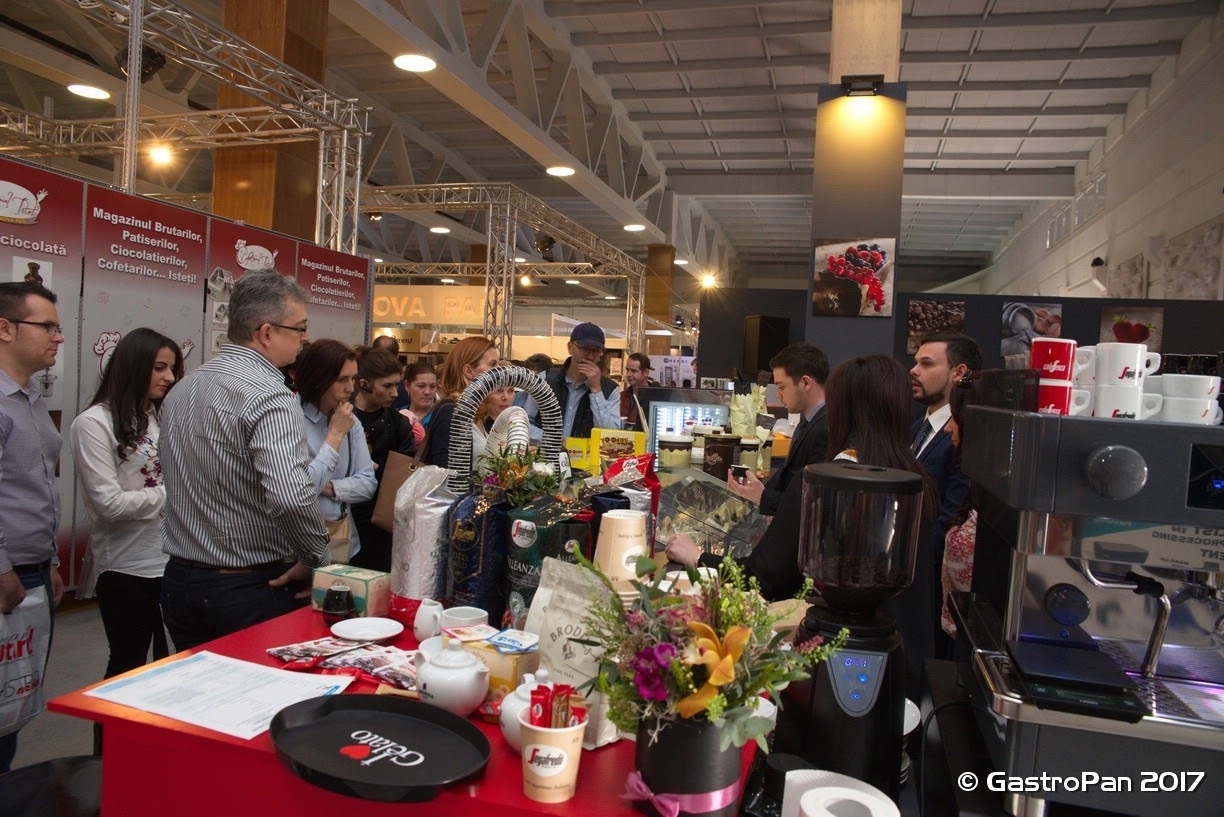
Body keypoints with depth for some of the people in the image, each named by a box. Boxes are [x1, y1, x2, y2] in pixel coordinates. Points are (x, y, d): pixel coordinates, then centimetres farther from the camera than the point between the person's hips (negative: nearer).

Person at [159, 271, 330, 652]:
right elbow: (290, 497, -34)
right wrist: (315, 557, -18)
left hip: (179, 579, 8)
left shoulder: (180, 390, 8)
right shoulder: (270, 397, -21)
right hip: (252, 589, -8)